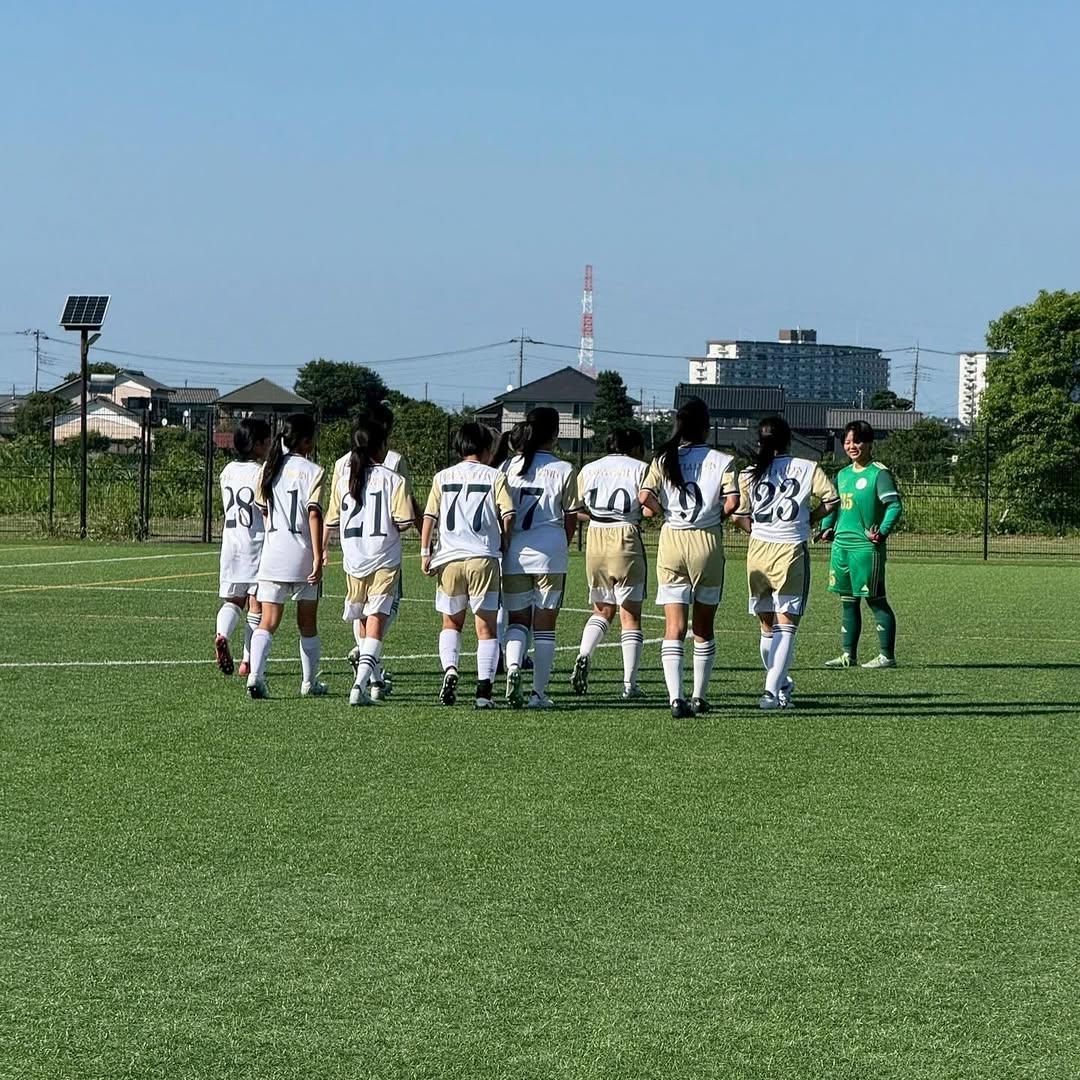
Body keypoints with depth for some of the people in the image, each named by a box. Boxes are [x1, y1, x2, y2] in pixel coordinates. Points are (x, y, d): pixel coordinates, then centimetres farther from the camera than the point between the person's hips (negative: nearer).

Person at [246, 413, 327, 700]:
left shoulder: (269, 468, 8)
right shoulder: (312, 471, -6)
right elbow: (314, 515, -13)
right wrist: (318, 558, -14)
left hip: (272, 553, 3)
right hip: (302, 554, -3)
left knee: (268, 622, 0)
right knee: (307, 624, 13)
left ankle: (256, 674, -21)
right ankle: (310, 683, 22)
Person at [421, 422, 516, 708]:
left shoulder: (443, 477, 11)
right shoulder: (494, 477, 4)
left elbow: (429, 517, 3)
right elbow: (508, 515, -6)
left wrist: (425, 552, 6)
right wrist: (504, 545, 10)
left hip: (449, 558, 2)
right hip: (483, 558, -2)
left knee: (451, 623, 18)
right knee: (486, 627, 3)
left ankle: (450, 669, -6)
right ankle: (483, 689, -6)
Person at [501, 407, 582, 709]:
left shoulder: (511, 466, 3)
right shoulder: (564, 470, -3)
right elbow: (571, 519, 2)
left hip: (514, 551, 2)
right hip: (550, 550, -2)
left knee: (517, 619, 12)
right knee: (545, 624, 6)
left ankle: (513, 666, -17)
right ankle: (539, 693, 6)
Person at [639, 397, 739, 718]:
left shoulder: (663, 460, 2)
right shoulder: (721, 461, -2)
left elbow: (645, 497, -11)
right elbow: (732, 502, -12)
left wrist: (663, 510, 9)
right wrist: (717, 517, 8)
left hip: (672, 541, 0)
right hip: (707, 542, 0)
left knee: (674, 627, -2)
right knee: (703, 627, 14)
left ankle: (675, 696, -18)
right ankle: (700, 697, 21)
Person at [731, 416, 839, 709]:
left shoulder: (748, 474, 5)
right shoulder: (807, 468, 0)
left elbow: (739, 518, 1)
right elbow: (831, 500, -6)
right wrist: (810, 519, 11)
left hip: (758, 551, 3)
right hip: (792, 550, -3)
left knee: (767, 626, 15)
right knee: (786, 625, -4)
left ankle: (781, 685, 26)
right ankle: (773, 689, -17)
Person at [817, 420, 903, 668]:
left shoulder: (878, 473, -8)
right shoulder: (843, 474, 15)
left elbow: (895, 506, -15)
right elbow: (833, 505, 26)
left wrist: (882, 532, -25)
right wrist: (827, 527, 11)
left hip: (866, 546, -8)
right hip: (841, 545, 8)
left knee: (875, 600, -5)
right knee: (848, 601, 11)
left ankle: (887, 655, -1)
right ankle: (848, 654, 17)